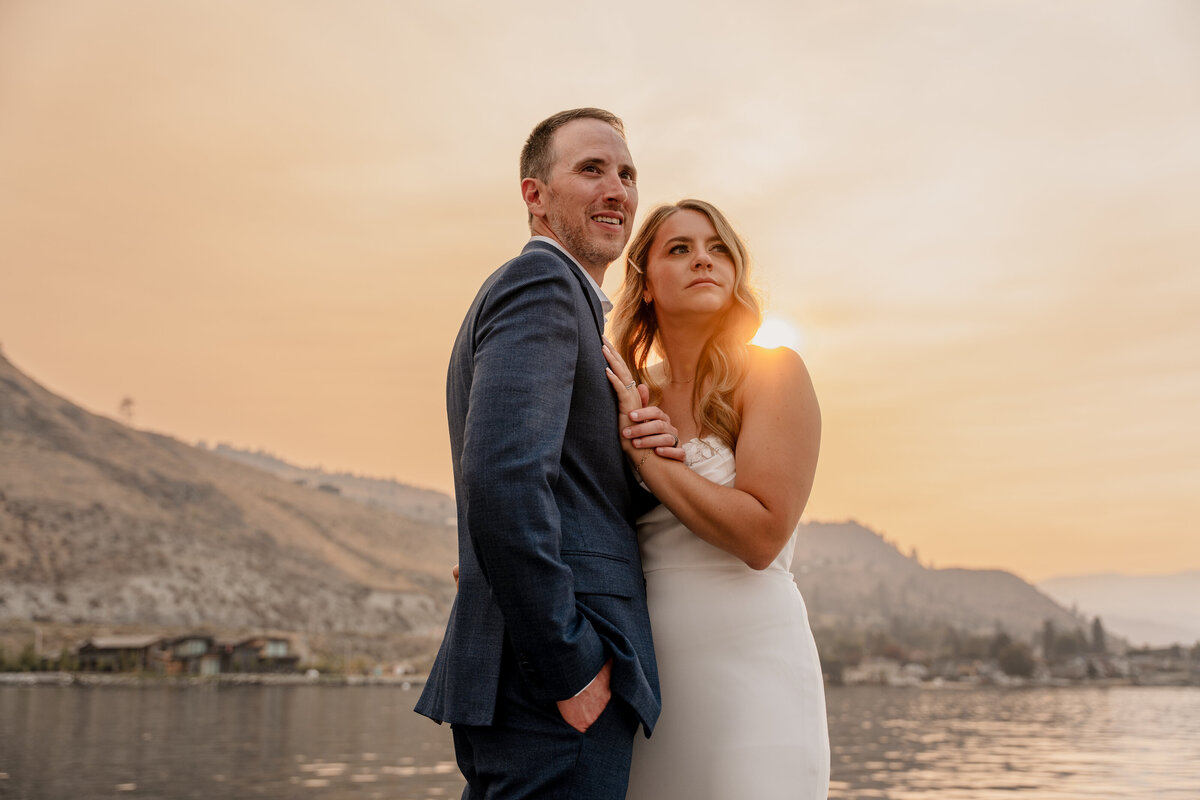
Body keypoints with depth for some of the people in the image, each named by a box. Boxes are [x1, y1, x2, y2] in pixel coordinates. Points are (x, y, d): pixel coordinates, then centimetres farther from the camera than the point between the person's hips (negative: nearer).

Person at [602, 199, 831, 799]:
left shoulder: (773, 372, -6)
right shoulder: (636, 395, 9)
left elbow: (761, 534, -16)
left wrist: (642, 453, -12)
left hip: (748, 660, -5)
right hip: (651, 671, 5)